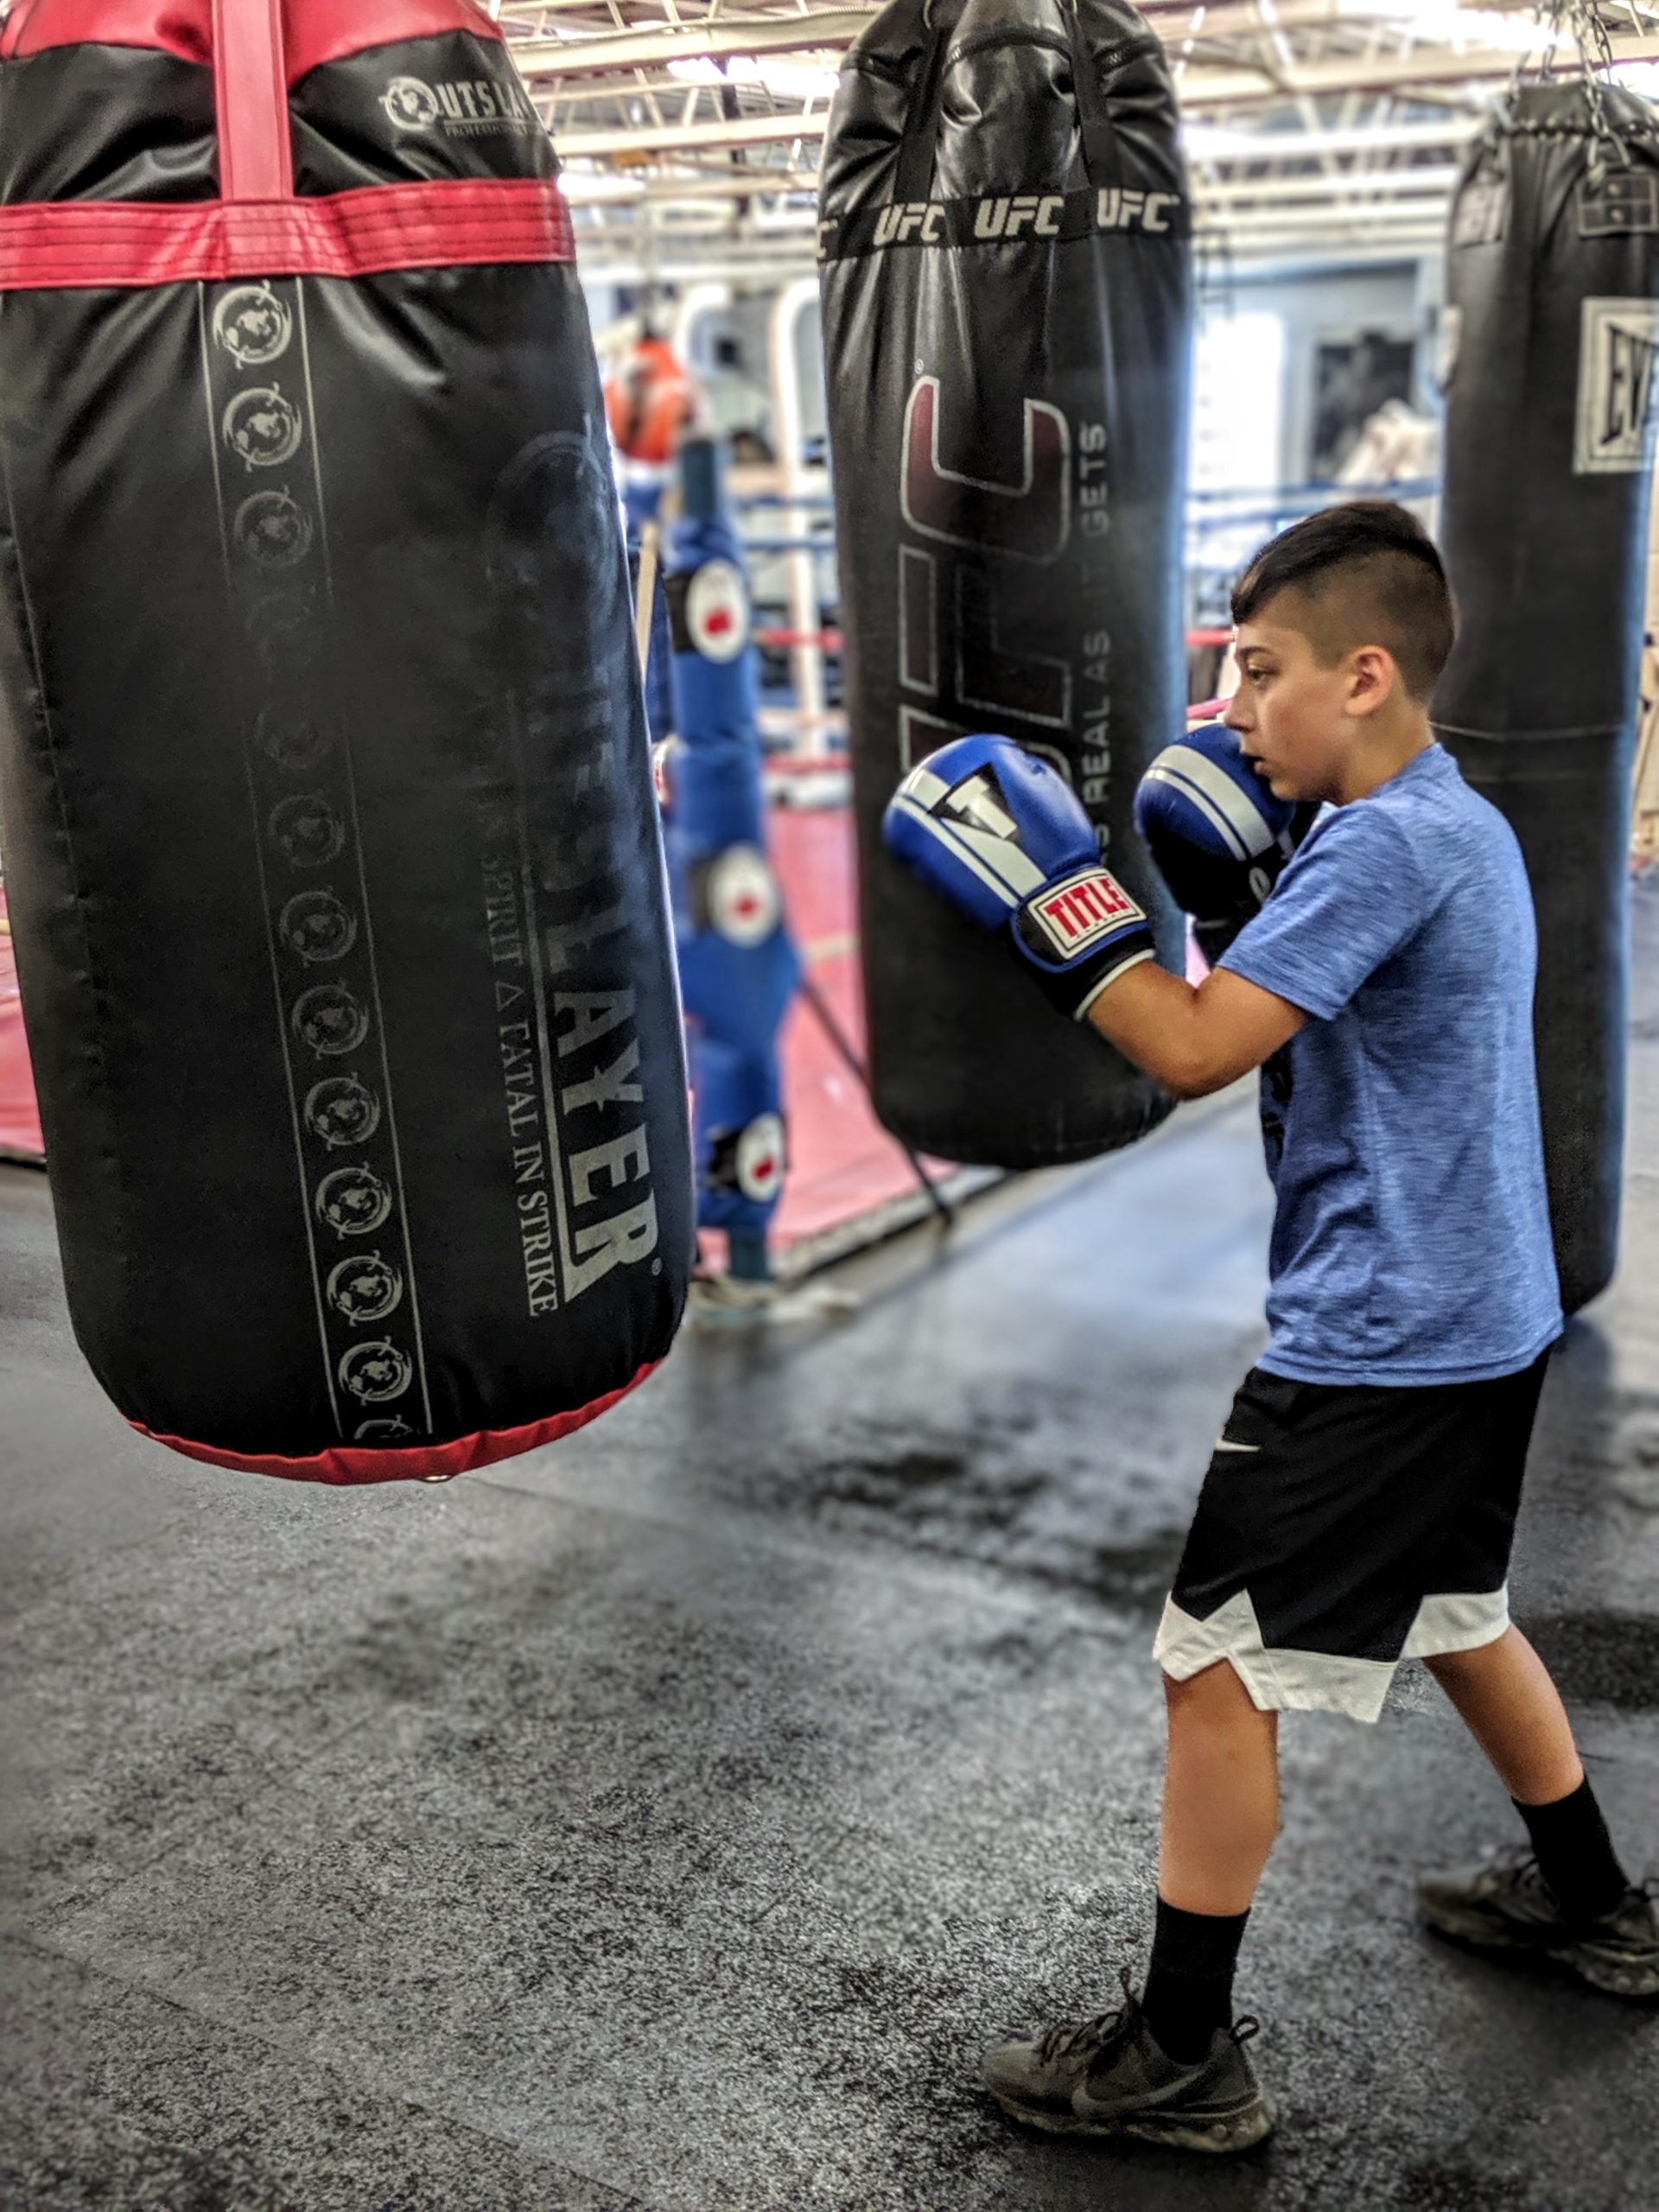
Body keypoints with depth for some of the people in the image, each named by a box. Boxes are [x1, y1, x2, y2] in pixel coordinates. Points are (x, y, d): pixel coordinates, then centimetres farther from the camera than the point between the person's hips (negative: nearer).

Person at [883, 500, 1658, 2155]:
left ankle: (1183, 2060, 10)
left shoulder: (1385, 845, -20)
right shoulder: (1459, 827, 11)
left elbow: (1196, 1049, -27)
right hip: (1481, 1321, 10)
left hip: (1377, 1346, -10)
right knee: (1454, 1610, 28)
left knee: (1217, 1666, -2)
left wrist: (1043, 892, -22)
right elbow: (1304, 1005, 17)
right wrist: (1246, 888, 2)